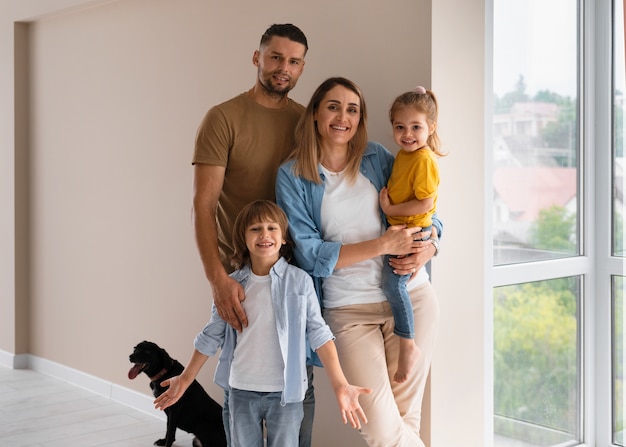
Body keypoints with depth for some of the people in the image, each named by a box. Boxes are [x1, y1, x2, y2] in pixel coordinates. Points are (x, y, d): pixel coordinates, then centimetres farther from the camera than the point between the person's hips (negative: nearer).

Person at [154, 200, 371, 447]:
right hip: (241, 391, 3)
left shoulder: (300, 281, -7)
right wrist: (185, 379, 12)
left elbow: (319, 333, -9)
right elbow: (211, 336, 9)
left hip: (285, 392, -2)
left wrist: (340, 385, -16)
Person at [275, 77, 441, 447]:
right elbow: (309, 254, -8)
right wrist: (383, 244, -16)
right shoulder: (292, 176, -1)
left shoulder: (377, 158, 5)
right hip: (350, 309, -2)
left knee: (407, 417, 9)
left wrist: (427, 246, -12)